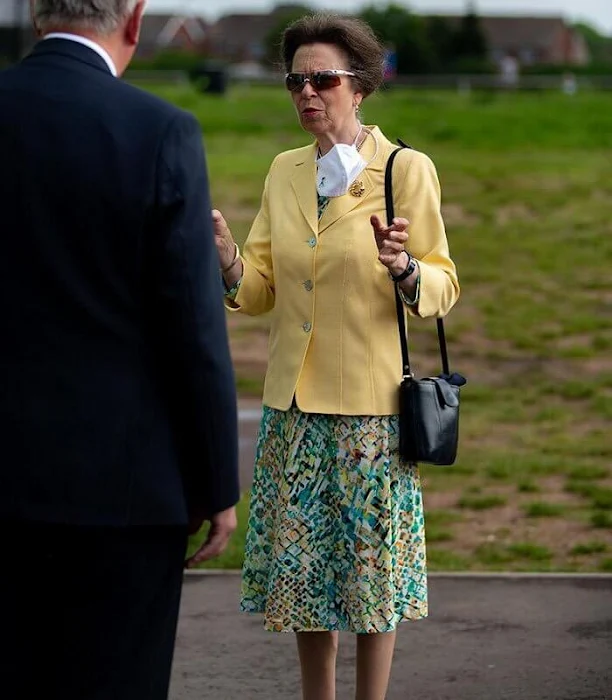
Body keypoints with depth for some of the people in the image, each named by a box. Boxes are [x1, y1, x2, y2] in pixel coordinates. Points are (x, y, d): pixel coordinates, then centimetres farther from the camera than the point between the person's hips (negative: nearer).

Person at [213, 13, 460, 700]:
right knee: (302, 566, 9)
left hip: (370, 403, -4)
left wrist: (403, 268, -26)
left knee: (370, 566, 3)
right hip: (293, 405, 5)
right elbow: (261, 288, 8)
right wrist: (226, 257, -13)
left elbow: (443, 287, -5)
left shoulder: (408, 170, -5)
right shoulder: (284, 172, 9)